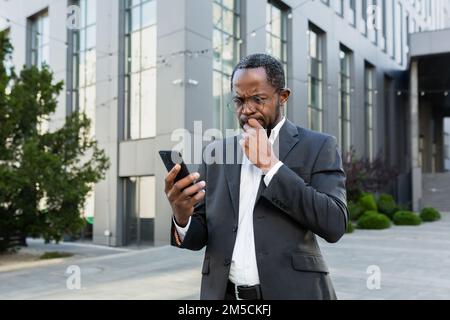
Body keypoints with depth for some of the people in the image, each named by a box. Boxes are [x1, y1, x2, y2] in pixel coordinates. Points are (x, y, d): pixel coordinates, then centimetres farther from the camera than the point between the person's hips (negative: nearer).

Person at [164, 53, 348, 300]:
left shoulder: (317, 146, -4)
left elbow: (334, 224, -16)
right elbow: (199, 236, 4)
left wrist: (270, 164, -18)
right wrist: (182, 217, -18)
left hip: (290, 291, -3)